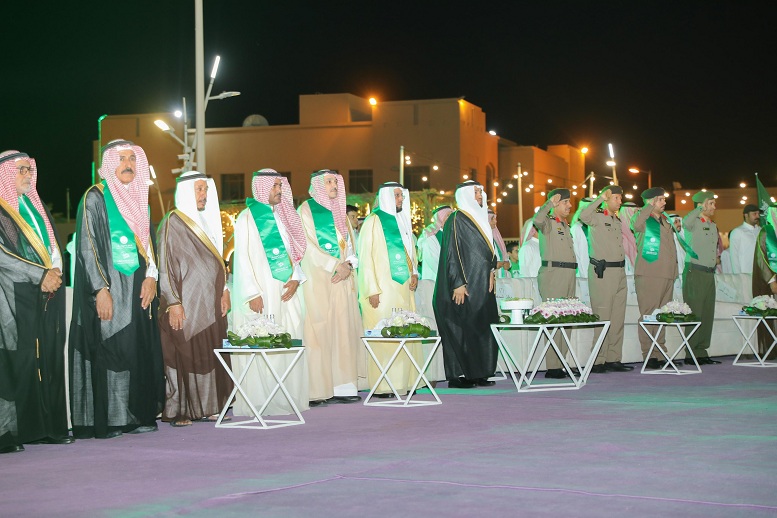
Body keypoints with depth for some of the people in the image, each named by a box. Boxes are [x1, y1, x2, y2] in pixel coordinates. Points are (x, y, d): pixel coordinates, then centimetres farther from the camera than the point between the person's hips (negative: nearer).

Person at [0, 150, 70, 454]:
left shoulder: (36, 207, 20)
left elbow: (54, 247, 20)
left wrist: (54, 273, -1)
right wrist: (41, 275, -14)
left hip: (48, 294, 7)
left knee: (50, 359, 3)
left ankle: (50, 427, 6)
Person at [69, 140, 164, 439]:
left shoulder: (140, 200, 15)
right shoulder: (95, 198, -5)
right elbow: (86, 247, -10)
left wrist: (151, 277, 1)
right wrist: (101, 289, -17)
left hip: (139, 288, 6)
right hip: (108, 288, -6)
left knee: (141, 351, 4)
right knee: (108, 350, -7)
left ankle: (138, 415, 9)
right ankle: (104, 422, -3)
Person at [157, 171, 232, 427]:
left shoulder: (208, 221, 15)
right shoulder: (172, 223, -8)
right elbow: (164, 265, -12)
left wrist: (223, 291, 12)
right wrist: (173, 303, -17)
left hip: (210, 303, 7)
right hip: (185, 304, -7)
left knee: (209, 355, 6)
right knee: (183, 355, -5)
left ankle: (206, 406, 12)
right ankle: (177, 411, 0)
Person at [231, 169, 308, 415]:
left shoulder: (284, 216, 16)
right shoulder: (248, 217, -3)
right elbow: (243, 258, -8)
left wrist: (296, 279, 0)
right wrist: (253, 294, -14)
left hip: (287, 292, 6)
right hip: (263, 293, -6)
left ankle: (289, 398, 7)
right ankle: (261, 401, -5)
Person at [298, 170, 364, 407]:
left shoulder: (340, 212, 18)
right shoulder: (307, 210, -1)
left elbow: (351, 243, 14)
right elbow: (309, 246, -9)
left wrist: (348, 265, -6)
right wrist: (336, 265, -14)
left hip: (342, 280, 6)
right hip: (318, 279, -6)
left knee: (343, 329, 1)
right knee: (320, 331, -9)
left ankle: (342, 386, 2)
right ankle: (319, 391, -10)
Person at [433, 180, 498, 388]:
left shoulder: (480, 219, 17)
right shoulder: (457, 220, -9)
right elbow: (452, 254, -15)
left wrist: (491, 273, 12)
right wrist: (458, 284, -20)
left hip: (482, 286, 9)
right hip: (465, 286, -9)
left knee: (483, 329, 6)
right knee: (462, 330, -7)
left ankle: (478, 374, 10)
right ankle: (457, 376, -3)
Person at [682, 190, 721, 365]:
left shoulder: (713, 225, 18)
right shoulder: (694, 223, -7)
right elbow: (686, 222, -32)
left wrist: (716, 257, 18)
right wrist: (701, 208, -21)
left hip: (709, 273, 8)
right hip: (694, 272, -8)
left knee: (707, 314, 8)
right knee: (695, 314, -8)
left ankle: (702, 352, 13)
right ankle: (692, 353, -6)